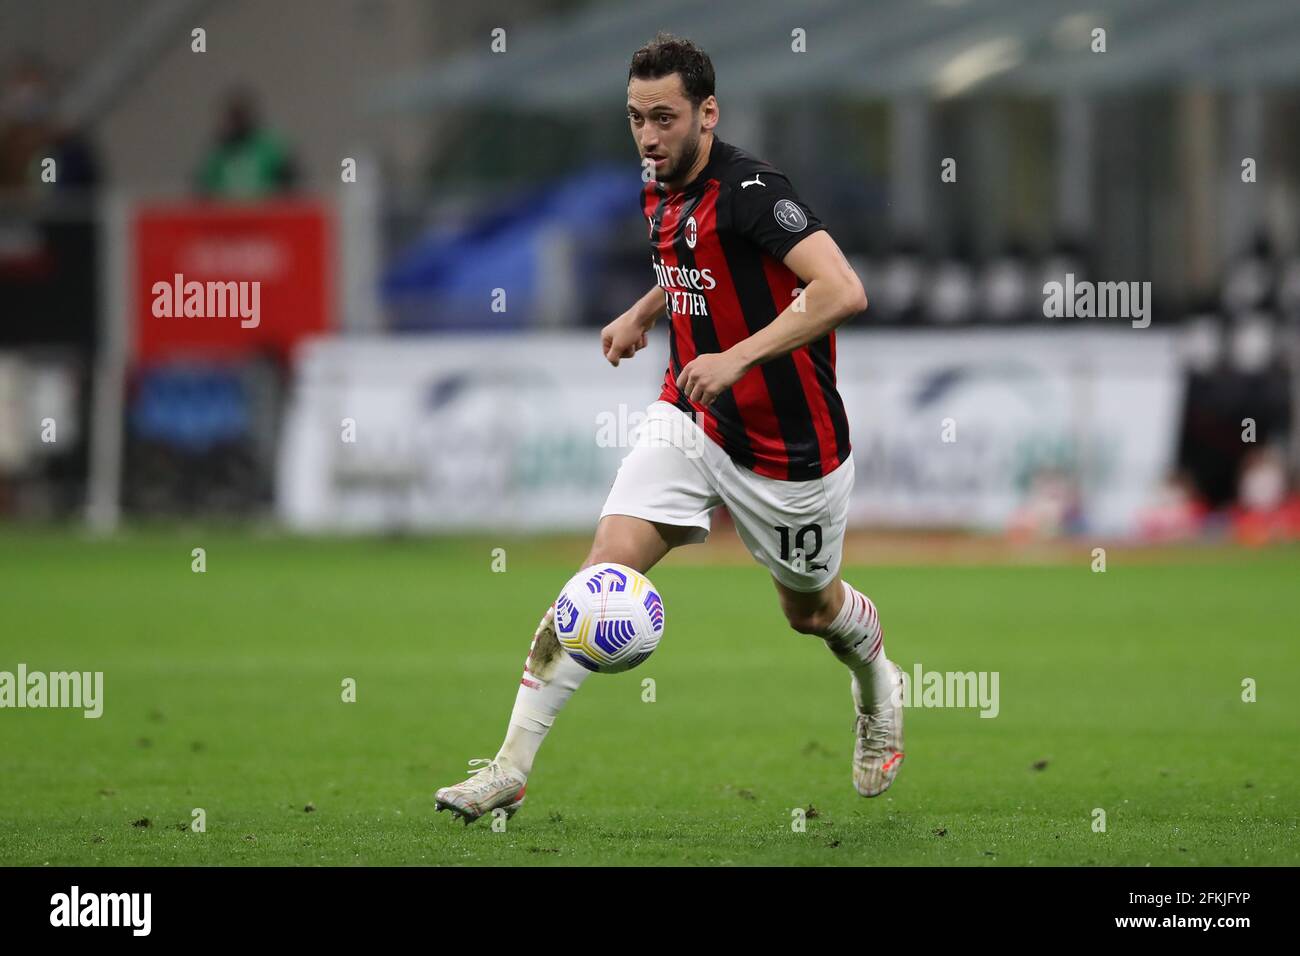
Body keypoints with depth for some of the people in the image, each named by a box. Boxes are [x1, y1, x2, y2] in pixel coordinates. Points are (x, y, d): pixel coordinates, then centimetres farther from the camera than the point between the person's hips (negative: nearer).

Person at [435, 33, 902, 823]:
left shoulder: (749, 189, -23)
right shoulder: (662, 195, 2)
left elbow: (843, 291, -34)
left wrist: (737, 357, -38)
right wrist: (643, 315, 15)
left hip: (789, 449, -5)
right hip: (689, 423, 5)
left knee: (811, 609, 16)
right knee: (604, 572, -13)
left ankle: (879, 690, 52)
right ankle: (512, 766, -14)